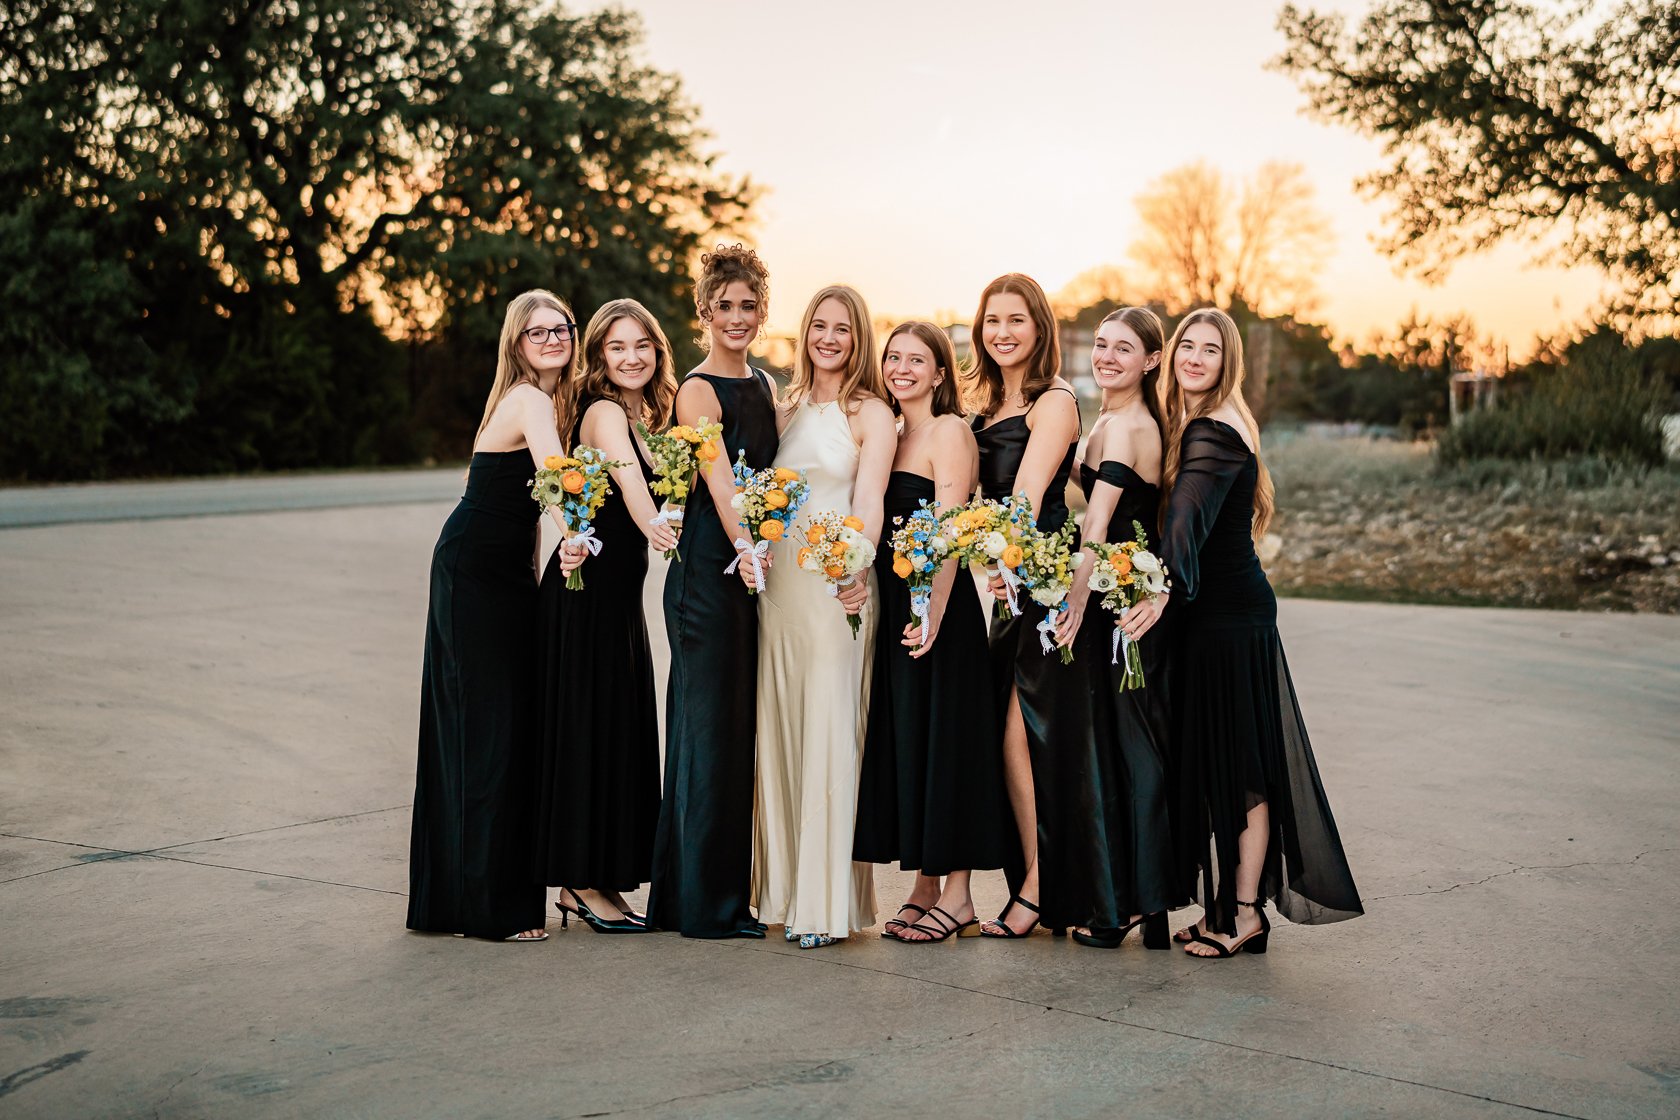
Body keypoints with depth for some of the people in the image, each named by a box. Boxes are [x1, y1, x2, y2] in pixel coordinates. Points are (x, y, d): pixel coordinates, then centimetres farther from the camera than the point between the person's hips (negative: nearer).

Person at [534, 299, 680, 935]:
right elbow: (626, 475, -32)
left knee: (621, 728, 11)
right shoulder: (604, 412, -14)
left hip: (619, 591, 9)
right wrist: (651, 524, -47)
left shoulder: (641, 414, 14)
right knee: (591, 725, -4)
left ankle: (590, 881, 19)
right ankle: (585, 882, 6)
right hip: (587, 589, -9)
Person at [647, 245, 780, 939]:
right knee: (709, 724, -3)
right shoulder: (698, 390, -9)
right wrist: (744, 550, -34)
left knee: (741, 723, 12)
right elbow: (718, 481, -21)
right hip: (707, 566, -8)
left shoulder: (763, 386, 16)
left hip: (756, 560, 8)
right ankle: (706, 904, 6)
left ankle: (726, 890, 22)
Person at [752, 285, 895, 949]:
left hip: (836, 586, -5)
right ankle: (780, 886, 19)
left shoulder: (871, 414, -2)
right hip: (776, 582, 6)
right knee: (777, 729, 8)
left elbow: (868, 502, -16)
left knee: (829, 734, -5)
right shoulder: (786, 406, 15)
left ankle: (825, 900, 1)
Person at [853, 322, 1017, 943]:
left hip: (938, 603, -8)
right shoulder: (888, 432, 16)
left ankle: (956, 896, 6)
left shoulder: (950, 431, -7)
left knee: (943, 737, -3)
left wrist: (933, 612, -23)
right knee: (900, 739, 9)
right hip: (891, 601, 8)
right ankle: (924, 885, 19)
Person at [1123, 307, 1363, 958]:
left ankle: (1245, 915, 5)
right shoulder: (1196, 426, 14)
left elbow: (1190, 516, -32)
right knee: (1216, 759, 12)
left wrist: (1165, 588, -45)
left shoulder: (1214, 430, -15)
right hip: (1211, 611, 9)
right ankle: (1228, 905, 21)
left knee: (1238, 763, -3)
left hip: (1230, 613, -9)